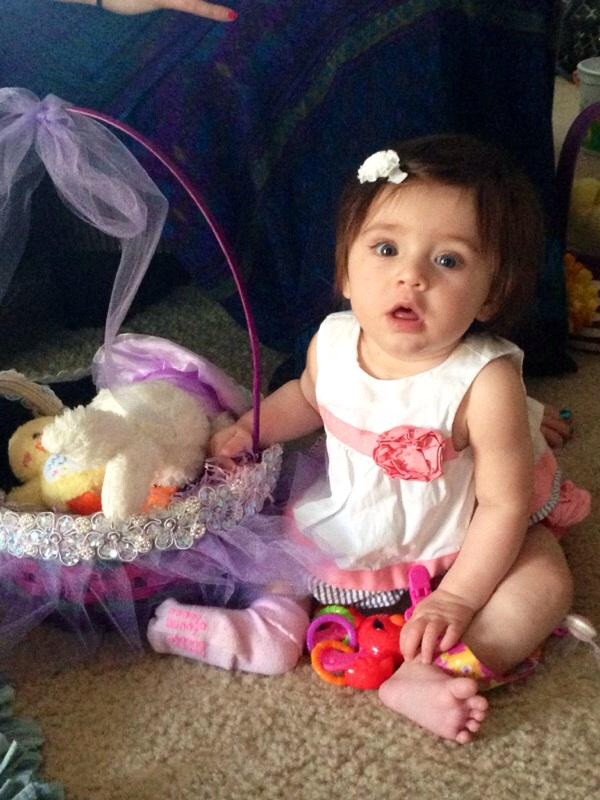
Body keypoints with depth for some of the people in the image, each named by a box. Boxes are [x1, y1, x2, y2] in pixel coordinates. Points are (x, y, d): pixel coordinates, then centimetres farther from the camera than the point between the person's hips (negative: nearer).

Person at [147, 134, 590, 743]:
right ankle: (275, 614, -1)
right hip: (348, 521, 5)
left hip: (458, 543, -4)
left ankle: (424, 677, -31)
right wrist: (250, 429, -7)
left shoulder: (485, 382, -33)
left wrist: (456, 600, -23)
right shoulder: (333, 341, -18)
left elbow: (505, 504, -25)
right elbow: (307, 397, 9)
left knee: (544, 584, -25)